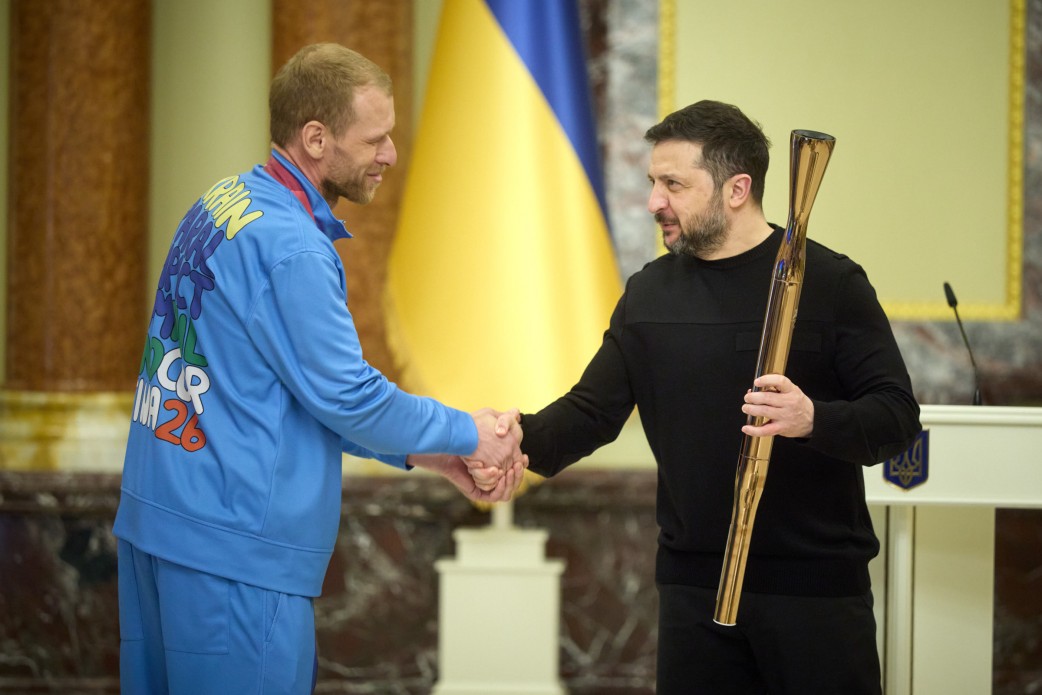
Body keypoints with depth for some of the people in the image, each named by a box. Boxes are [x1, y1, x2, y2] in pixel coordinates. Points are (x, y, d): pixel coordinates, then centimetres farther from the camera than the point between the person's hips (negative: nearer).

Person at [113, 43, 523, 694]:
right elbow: (347, 397, -16)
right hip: (236, 544, -10)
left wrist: (429, 455, 13)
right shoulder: (288, 246, -18)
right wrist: (469, 434, 0)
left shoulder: (223, 203, 12)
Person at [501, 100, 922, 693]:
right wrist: (525, 438, -14)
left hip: (816, 582, -4)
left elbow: (898, 416, -8)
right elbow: (592, 411, 7)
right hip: (693, 581, 4)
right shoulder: (648, 294, 10)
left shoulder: (829, 282, -4)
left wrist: (814, 420, -27)